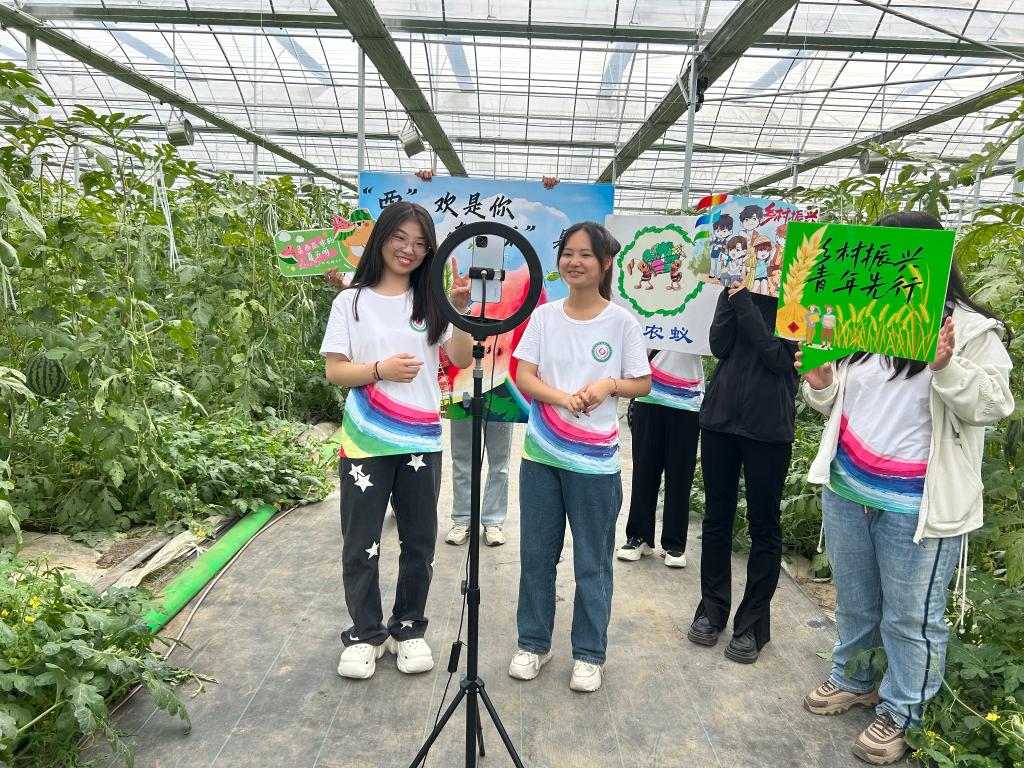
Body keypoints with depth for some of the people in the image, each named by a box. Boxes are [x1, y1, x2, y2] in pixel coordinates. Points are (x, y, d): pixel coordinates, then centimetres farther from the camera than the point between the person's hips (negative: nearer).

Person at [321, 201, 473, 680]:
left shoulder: (431, 302, 6)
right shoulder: (352, 301, 2)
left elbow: (462, 359, -4)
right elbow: (334, 371, -3)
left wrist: (460, 311, -17)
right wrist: (380, 369, -19)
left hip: (421, 440, 2)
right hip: (365, 441, -1)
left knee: (419, 540, 10)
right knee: (361, 543, 6)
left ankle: (408, 630, 28)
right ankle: (364, 634, 25)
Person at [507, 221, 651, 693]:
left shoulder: (622, 322, -3)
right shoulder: (544, 316, 3)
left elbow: (643, 384, 2)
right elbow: (523, 377, -2)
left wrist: (610, 385, -18)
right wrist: (563, 398, -19)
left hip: (594, 459, -2)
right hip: (541, 453, 2)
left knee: (592, 562, 7)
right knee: (536, 555, 12)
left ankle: (589, 654, 26)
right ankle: (533, 643, 31)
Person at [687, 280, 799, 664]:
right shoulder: (737, 286, 7)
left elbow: (780, 356, -14)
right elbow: (719, 345, -2)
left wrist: (744, 301, -14)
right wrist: (734, 296, -10)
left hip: (768, 426, -4)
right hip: (720, 416, 4)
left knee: (764, 526, 7)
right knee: (717, 518, 12)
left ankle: (753, 622, 20)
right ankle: (712, 608, 27)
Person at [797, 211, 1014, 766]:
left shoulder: (974, 332, -7)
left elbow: (993, 405, -13)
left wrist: (946, 368, -28)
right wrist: (821, 383, -8)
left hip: (917, 506, -5)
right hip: (846, 490, 5)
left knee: (910, 615, 7)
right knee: (853, 599, 20)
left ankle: (899, 712, 27)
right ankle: (852, 680, 41)